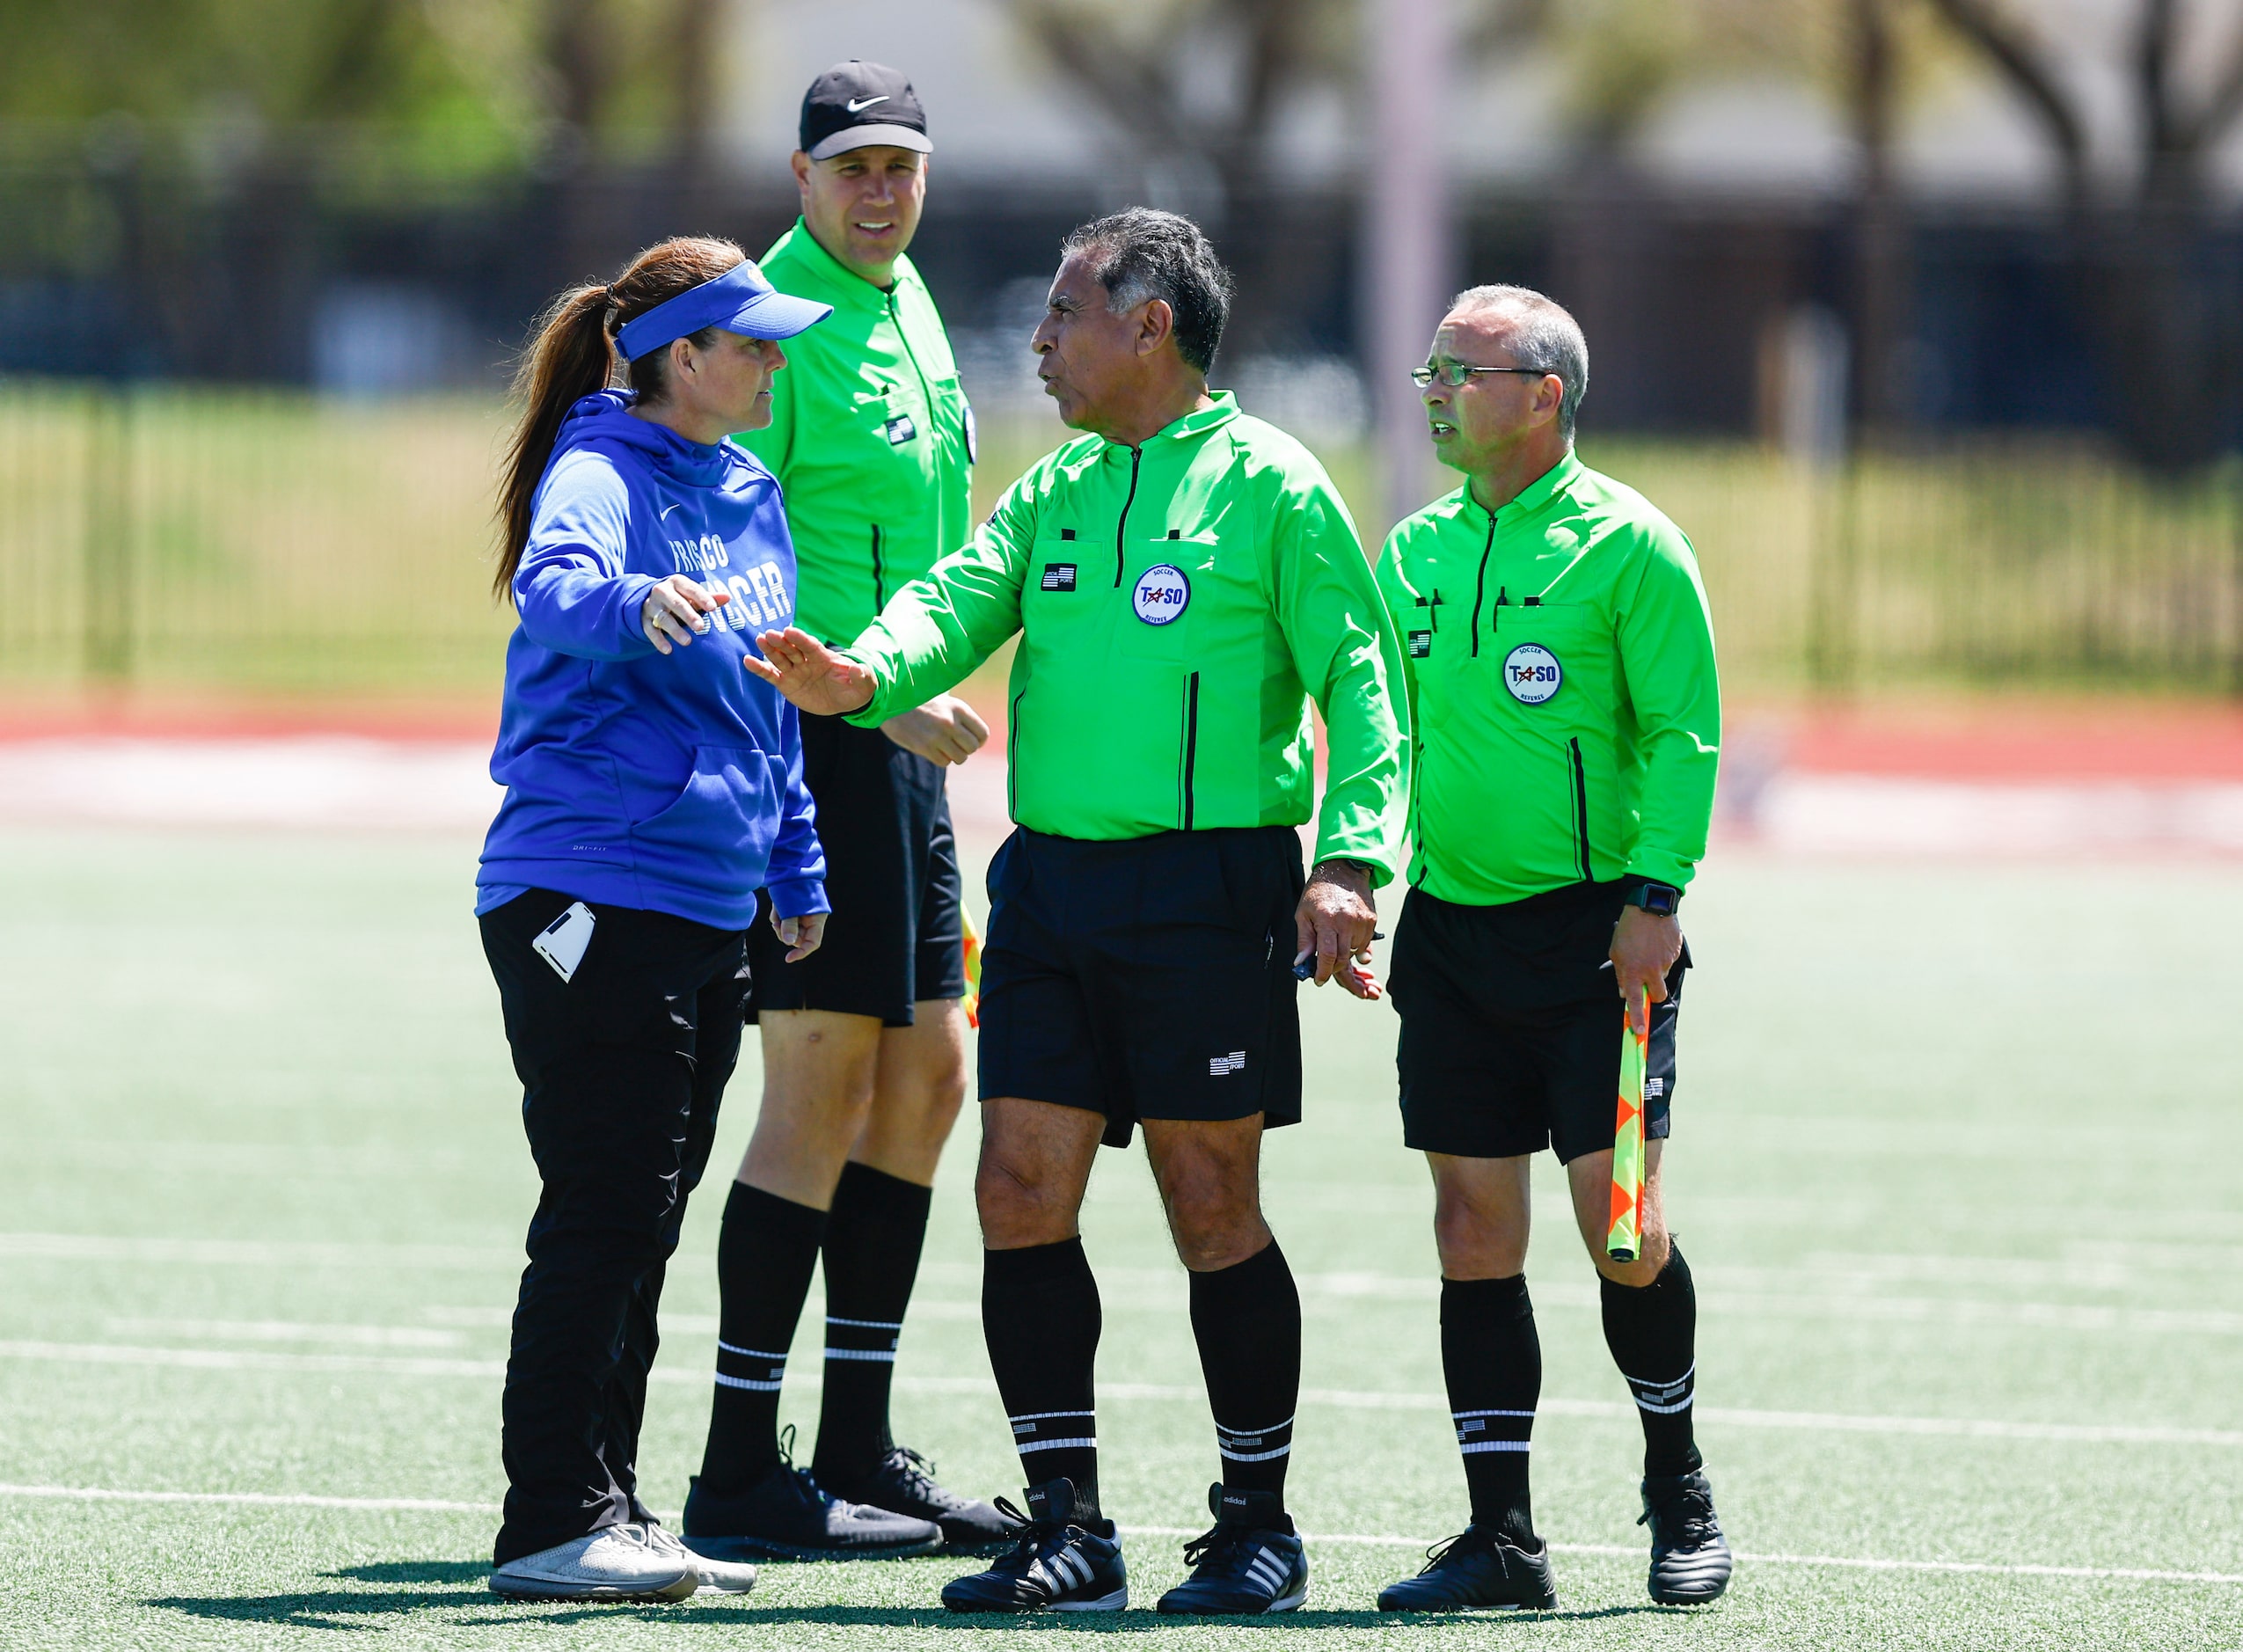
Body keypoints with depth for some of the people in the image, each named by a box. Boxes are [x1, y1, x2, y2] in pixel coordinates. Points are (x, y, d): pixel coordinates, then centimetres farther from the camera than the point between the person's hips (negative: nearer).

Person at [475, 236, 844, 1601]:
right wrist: (638, 605, -54)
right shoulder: (603, 471, -10)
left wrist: (798, 873, 27)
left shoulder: (754, 498, 15)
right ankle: (553, 1524, -8)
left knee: (643, 1227, 11)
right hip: (588, 898, -8)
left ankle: (607, 1512, 16)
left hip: (710, 914, 8)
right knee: (602, 1216, -10)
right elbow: (556, 585, -33)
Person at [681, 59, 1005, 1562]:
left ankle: (859, 1450, 18)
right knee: (823, 1085, -9)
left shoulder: (909, 312, 16)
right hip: (810, 745, -9)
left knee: (924, 1073, 11)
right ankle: (741, 1476, -6)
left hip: (900, 747, 9)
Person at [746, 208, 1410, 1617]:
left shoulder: (1268, 484, -3)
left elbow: (1363, 684, -6)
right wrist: (865, 672, -20)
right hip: (1050, 882, 6)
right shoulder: (1054, 494, 15)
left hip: (1205, 889, -6)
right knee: (1022, 1193, 1)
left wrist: (1349, 864, -18)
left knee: (1213, 1210, -1)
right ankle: (1070, 1528, 8)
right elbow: (960, 599, 2)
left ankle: (1260, 1525, 12)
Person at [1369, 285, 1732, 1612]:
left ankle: (1680, 1493, 15)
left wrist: (1656, 895, -17)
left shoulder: (1627, 545, -6)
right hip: (1452, 930, 5)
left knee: (1622, 1223, -6)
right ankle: (1501, 1538, 6)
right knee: (1475, 1236, 2)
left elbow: (1682, 735, -8)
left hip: (1596, 931, -5)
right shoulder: (1416, 551, 11)